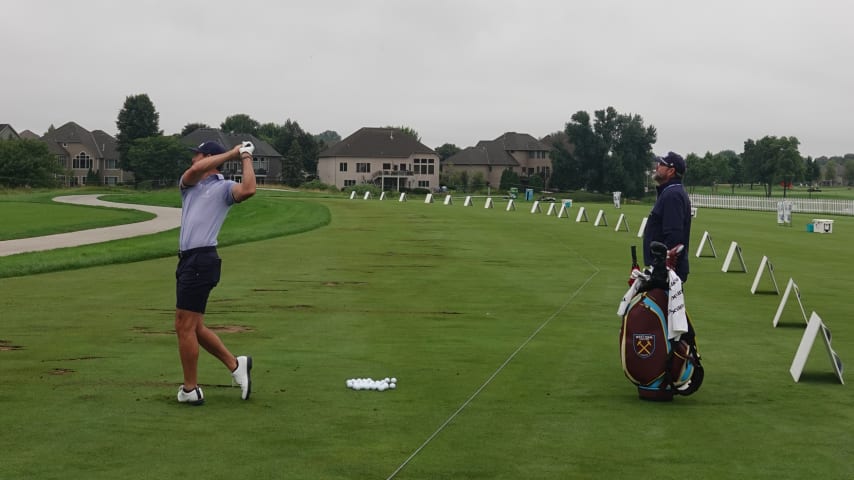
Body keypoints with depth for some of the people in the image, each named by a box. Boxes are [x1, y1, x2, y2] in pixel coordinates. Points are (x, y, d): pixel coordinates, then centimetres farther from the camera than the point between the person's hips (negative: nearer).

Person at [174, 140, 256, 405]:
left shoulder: (224, 187, -2)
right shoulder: (189, 184, 19)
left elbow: (248, 189, -24)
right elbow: (196, 170, -5)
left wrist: (245, 157, -11)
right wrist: (232, 152, -3)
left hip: (202, 261, -8)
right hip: (188, 260, 8)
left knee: (186, 326, -5)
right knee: (193, 326, 11)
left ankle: (190, 390, 5)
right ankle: (235, 364, 21)